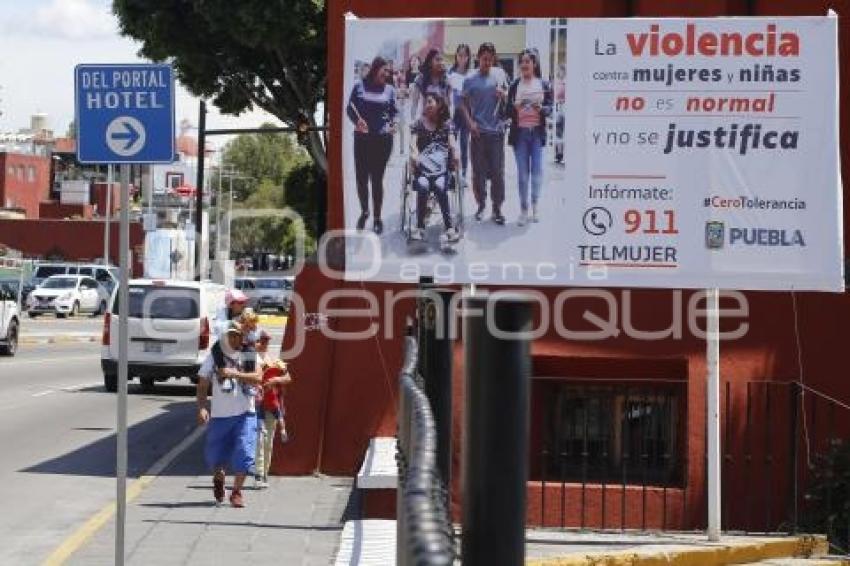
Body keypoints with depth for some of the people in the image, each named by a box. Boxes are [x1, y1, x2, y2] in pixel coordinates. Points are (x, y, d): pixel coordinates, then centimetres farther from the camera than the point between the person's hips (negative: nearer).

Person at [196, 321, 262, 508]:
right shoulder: (215, 356, 4)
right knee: (215, 455, 6)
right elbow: (203, 384, 6)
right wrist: (201, 407, -8)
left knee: (243, 454, -9)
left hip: (245, 414, -1)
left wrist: (234, 373, -22)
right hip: (219, 415, 1)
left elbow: (258, 378, -12)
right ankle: (219, 478, 39)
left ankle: (236, 492, 6)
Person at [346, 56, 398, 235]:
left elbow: (394, 111, 9)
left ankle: (377, 218, 9)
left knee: (376, 178, -1)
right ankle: (364, 211, 28)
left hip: (382, 139, -1)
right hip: (362, 138, 1)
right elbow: (349, 108, 3)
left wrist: (393, 124, -10)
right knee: (361, 177, 5)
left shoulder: (389, 90, 5)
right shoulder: (360, 87, 2)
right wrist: (357, 120, -16)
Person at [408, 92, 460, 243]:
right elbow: (413, 141, -2)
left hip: (442, 169, 0)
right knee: (422, 186, -32)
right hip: (422, 169, 0)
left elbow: (451, 140, -2)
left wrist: (455, 153, -25)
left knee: (440, 186, -32)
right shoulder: (418, 124, 13)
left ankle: (449, 227, -32)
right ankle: (419, 227, -29)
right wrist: (414, 153, -26)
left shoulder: (446, 123, 14)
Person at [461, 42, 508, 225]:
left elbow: (507, 97, 13)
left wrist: (502, 94, -9)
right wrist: (470, 122, -7)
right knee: (479, 171, 5)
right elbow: (464, 104, 6)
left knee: (497, 171, -1)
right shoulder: (470, 80, 2)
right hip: (478, 132, 0)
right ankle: (481, 204, 18)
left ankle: (497, 208, 4)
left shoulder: (499, 74, 5)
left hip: (496, 130, 0)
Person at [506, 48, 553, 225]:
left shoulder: (544, 85, 5)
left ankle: (535, 206, 15)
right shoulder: (514, 86, 6)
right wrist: (515, 108, -16)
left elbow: (550, 108, 3)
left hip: (537, 132, 0)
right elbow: (508, 112, 5)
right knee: (522, 172, 0)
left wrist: (541, 108, -17)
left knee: (537, 170, 0)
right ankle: (523, 209, 5)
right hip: (520, 133, 0)